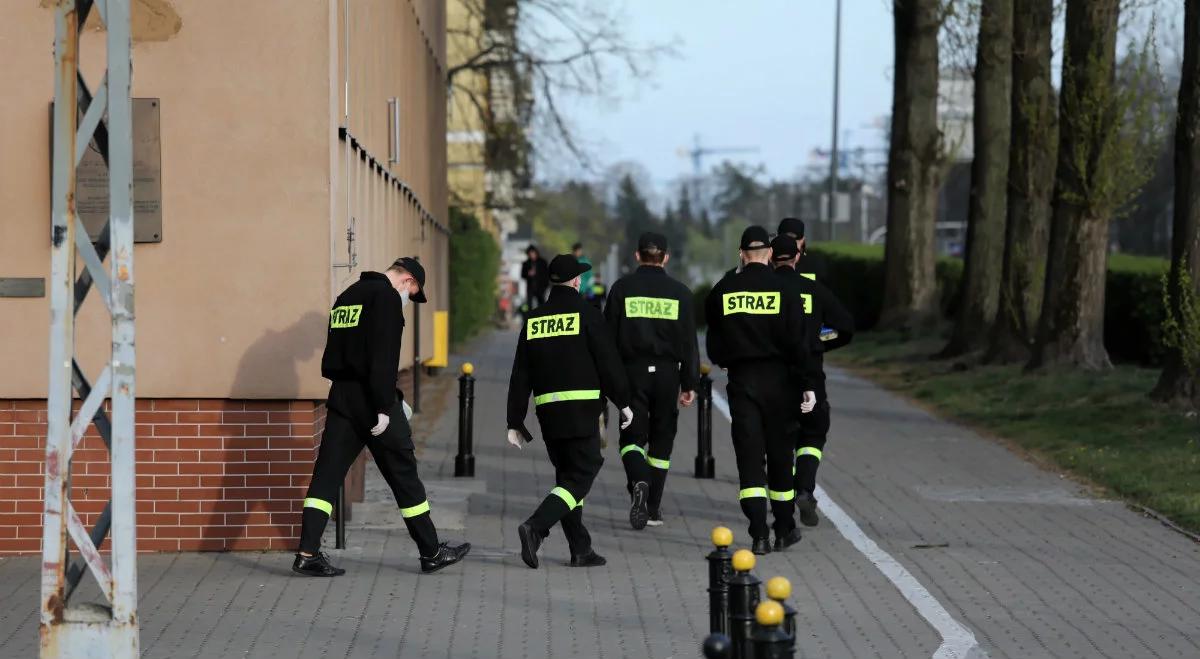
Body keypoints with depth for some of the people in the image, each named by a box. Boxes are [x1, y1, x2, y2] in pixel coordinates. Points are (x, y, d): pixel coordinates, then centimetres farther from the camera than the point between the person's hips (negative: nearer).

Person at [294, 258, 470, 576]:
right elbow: (383, 357, -19)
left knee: (327, 473, 3)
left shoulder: (347, 296, 18)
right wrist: (384, 407, -19)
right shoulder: (387, 297, -8)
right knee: (403, 474, 3)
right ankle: (431, 552, 12)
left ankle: (308, 553, -5)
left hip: (341, 396, 7)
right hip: (371, 401, -7)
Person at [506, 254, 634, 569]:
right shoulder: (586, 314, -4)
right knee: (581, 477, -3)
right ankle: (536, 526, -23)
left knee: (566, 475, 14)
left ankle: (580, 549, 12)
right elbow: (608, 362, -6)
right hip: (581, 408, -6)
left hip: (547, 410, 6)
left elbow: (520, 375, 10)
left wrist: (514, 422, 12)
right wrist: (623, 402, 5)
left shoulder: (534, 320, 11)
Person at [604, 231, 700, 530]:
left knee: (632, 436, 4)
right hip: (667, 372, 1)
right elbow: (689, 343, 2)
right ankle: (653, 509, 14)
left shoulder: (622, 288, 0)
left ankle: (639, 483, -27)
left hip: (632, 371, -1)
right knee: (661, 438, 11)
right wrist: (689, 384, 6)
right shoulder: (680, 292, 3)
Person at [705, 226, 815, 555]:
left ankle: (759, 534, -12)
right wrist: (807, 384, -4)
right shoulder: (783, 288, -5)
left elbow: (714, 342, 13)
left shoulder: (723, 290, 2)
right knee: (779, 453, 11)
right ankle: (784, 530, 20)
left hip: (740, 380, 1)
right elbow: (798, 342, -8)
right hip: (777, 378, -1)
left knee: (749, 454, -1)